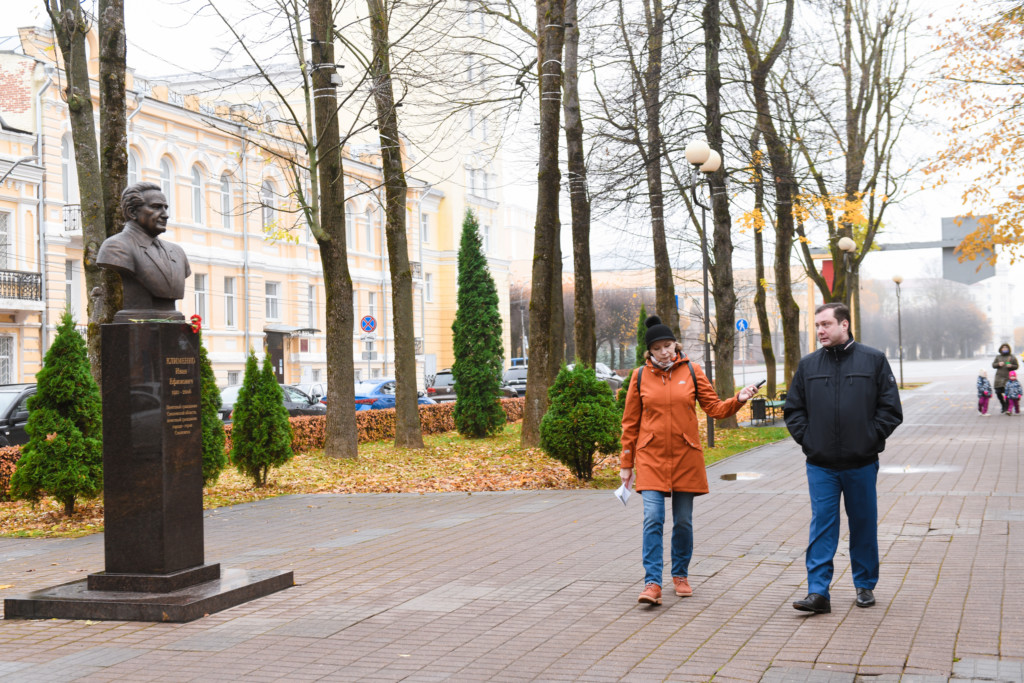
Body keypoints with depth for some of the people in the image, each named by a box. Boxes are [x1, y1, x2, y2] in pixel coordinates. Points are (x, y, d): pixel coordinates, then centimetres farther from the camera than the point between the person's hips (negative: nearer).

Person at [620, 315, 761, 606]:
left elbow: (715, 408, 6)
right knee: (653, 519, -11)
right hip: (651, 456, -1)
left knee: (683, 521, 7)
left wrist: (738, 400, -14)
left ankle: (680, 575, 25)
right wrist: (626, 464, 6)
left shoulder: (691, 371, 4)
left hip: (686, 456, 1)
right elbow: (630, 422, 7)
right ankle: (652, 583, -11)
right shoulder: (640, 376, 3)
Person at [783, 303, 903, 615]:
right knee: (822, 526, -2)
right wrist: (807, 438, -1)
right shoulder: (808, 364, 6)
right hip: (821, 465, 1)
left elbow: (891, 409, 1)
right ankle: (818, 592, -3)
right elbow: (792, 410, 12)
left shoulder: (873, 360, 0)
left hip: (862, 463, -1)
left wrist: (870, 438, -7)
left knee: (864, 526, 10)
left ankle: (865, 586, 24)